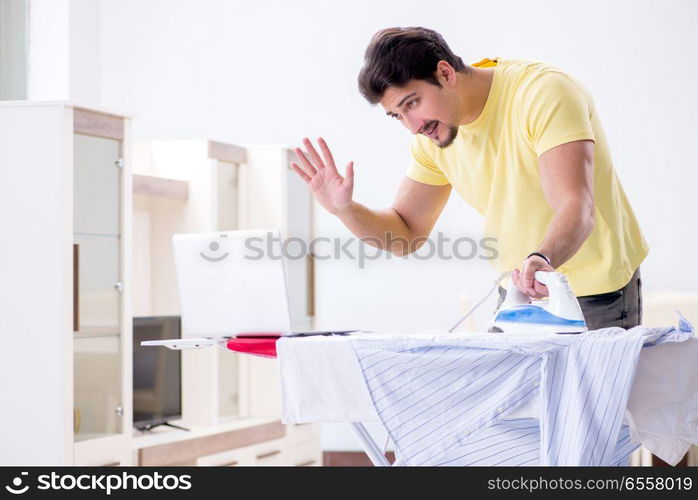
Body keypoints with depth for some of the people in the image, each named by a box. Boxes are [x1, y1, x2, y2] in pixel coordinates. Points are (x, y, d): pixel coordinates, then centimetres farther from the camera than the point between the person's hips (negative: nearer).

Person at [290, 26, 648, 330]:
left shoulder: (543, 92, -21)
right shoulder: (431, 137, 0)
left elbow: (576, 207, -33)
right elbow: (406, 235, 6)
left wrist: (542, 259, -53)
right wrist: (344, 209, -13)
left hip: (598, 298, -6)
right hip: (519, 292, 6)